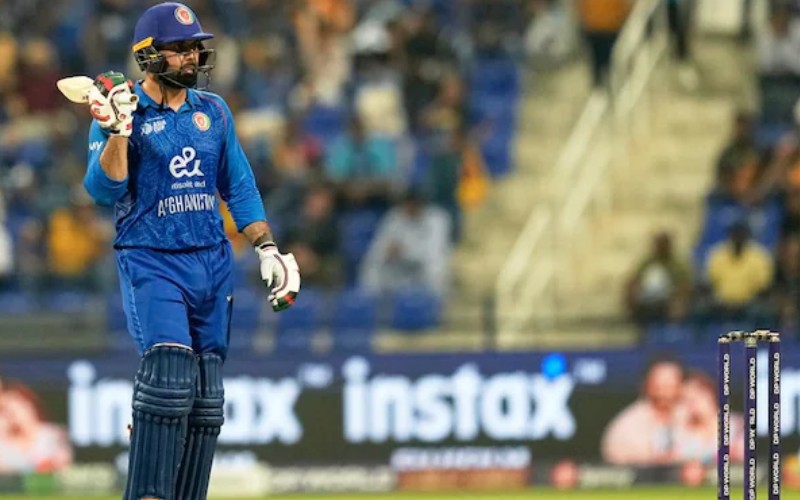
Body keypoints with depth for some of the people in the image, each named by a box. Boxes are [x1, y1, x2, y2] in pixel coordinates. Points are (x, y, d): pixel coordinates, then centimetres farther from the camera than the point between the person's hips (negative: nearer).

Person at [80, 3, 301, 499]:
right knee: (170, 371, -23)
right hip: (151, 263, -6)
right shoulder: (121, 111, -4)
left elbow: (240, 187, 18)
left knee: (206, 396, 5)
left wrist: (267, 248, 9)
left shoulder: (213, 111, 12)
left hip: (212, 263, 6)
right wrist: (118, 130, -28)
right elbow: (104, 190, -15)